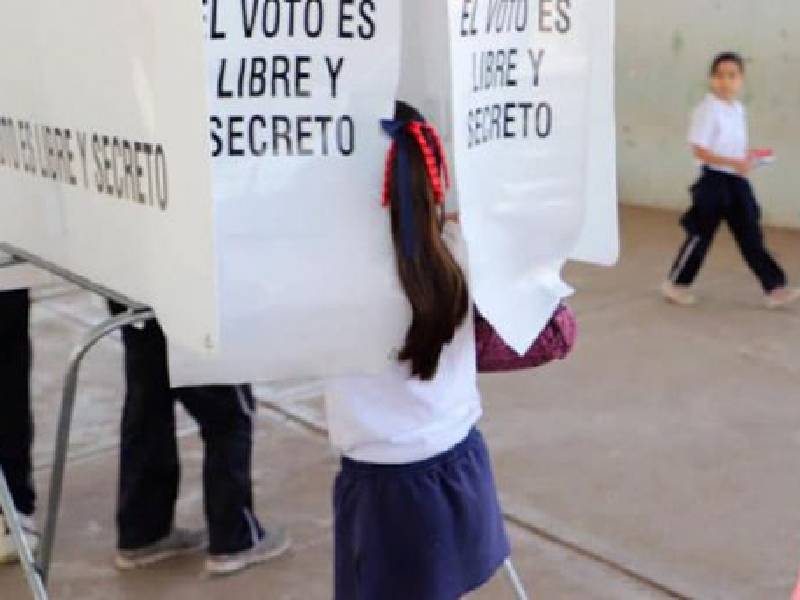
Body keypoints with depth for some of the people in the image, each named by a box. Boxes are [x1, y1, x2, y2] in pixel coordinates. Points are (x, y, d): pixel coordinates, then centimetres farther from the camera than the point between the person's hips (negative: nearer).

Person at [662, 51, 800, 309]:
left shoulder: (739, 110, 9)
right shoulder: (707, 110, -14)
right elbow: (699, 150, -18)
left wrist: (747, 158, -2)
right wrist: (734, 163, -24)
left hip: (737, 181, 7)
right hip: (714, 181, -7)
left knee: (751, 237, 7)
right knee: (701, 236, 3)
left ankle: (775, 288, 8)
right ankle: (676, 284, 19)